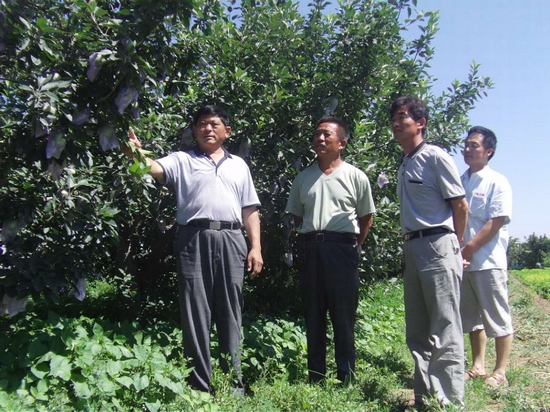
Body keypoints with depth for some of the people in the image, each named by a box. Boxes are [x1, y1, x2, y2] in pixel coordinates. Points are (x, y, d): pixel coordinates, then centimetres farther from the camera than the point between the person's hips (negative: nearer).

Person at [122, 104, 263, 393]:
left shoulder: (238, 165, 21)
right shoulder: (183, 160, 13)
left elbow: (250, 209, 17)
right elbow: (156, 168, -8)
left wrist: (256, 247, 8)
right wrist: (136, 154, -29)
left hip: (230, 240, 2)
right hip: (195, 239, -2)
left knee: (230, 314, 7)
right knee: (196, 313, 0)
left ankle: (234, 385, 17)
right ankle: (200, 386, 11)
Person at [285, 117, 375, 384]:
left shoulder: (356, 177, 4)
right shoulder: (303, 178, 13)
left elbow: (366, 217, 10)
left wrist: (353, 246, 5)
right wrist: (309, 239, 11)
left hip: (342, 248, -3)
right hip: (310, 249, 4)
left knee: (344, 315, 1)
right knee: (313, 314, 8)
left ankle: (346, 378, 13)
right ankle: (316, 377, 19)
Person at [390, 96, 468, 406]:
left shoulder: (435, 157, -7)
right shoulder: (405, 165, 16)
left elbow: (461, 206, -7)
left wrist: (454, 246, 2)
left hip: (437, 246, -9)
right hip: (412, 248, 9)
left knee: (445, 330, -4)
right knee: (417, 331, 13)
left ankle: (450, 400, 5)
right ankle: (425, 398, 24)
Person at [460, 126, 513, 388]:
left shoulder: (497, 182, -4)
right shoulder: (459, 182, 12)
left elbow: (497, 222, -13)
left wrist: (469, 247, -17)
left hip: (488, 260, -6)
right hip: (462, 261, 6)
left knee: (497, 318, 2)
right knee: (472, 317, 14)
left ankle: (500, 372, 12)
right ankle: (478, 365, 26)